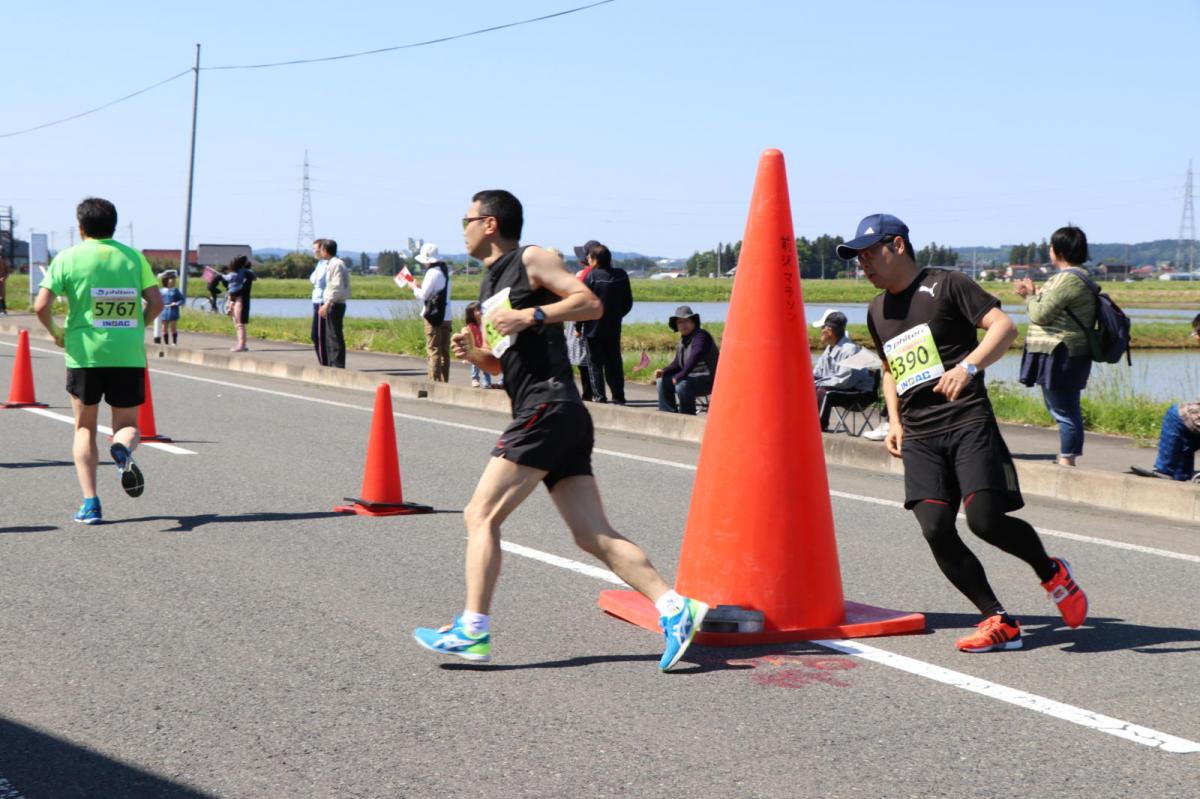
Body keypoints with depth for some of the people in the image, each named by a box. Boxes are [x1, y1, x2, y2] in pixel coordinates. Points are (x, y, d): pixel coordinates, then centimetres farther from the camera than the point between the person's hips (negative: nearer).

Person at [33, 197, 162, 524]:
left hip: (85, 353, -1)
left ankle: (90, 503, 2)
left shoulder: (68, 258, 1)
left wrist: (56, 333, 10)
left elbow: (41, 305, -7)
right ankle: (123, 448, -25)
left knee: (85, 428, 13)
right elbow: (156, 302, 1)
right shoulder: (133, 257, 7)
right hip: (129, 354, 1)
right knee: (127, 424, 12)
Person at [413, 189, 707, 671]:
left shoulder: (531, 260, 0)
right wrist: (474, 353, 11)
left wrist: (529, 315, -16)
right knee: (593, 536, 0)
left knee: (481, 516, -8)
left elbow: (591, 304, -10)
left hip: (549, 408, -9)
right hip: (544, 415, 9)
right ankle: (674, 607, -6)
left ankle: (472, 631, -6)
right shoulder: (490, 284, 26)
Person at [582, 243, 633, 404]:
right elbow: (628, 302, 8)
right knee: (614, 362, 11)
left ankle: (599, 396, 1)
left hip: (594, 328, -4)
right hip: (614, 328, 4)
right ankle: (618, 396, 10)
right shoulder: (622, 276, 1)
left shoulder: (591, 276, -14)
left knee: (595, 363, 4)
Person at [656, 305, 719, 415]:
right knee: (663, 382, 6)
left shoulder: (701, 336, -16)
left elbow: (695, 357, -28)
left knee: (682, 385, -34)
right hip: (692, 377, 10)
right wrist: (664, 371, 0)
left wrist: (680, 376, -31)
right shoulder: (683, 340, 13)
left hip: (708, 379, -10)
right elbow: (677, 363, 19)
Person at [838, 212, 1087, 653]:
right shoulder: (877, 311, 20)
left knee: (984, 518, -20)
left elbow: (1004, 326, -9)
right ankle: (998, 621, 0)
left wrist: (968, 367, -25)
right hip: (918, 437, 6)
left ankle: (1052, 572, 10)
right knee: (935, 529, -11)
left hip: (967, 423, -6)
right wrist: (895, 421, 20)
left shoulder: (946, 285, -1)